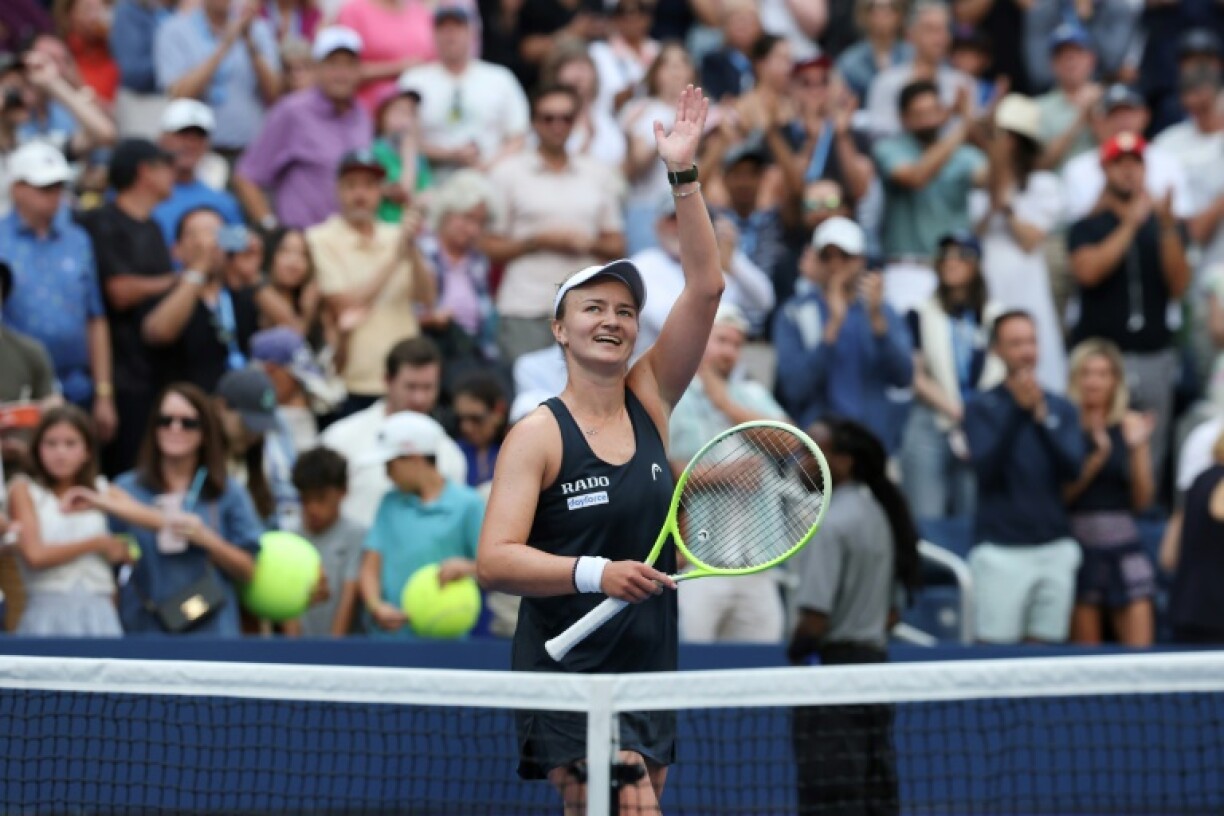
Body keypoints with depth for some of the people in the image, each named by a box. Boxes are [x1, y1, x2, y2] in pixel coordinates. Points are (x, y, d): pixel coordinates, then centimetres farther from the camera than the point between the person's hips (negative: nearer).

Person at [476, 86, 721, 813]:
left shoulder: (649, 400, 8)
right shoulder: (539, 435, -6)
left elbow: (705, 288, 2)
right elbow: (495, 560, -14)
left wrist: (684, 175, -5)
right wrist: (595, 573, -28)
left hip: (650, 671, 6)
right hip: (570, 677, -6)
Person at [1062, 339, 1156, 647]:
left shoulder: (1131, 424, 6)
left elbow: (1143, 500, 5)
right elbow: (1059, 495, -9)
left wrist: (1138, 447, -7)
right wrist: (1097, 457, -19)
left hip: (1124, 544, 3)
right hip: (1079, 542, -2)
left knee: (1140, 648, -5)